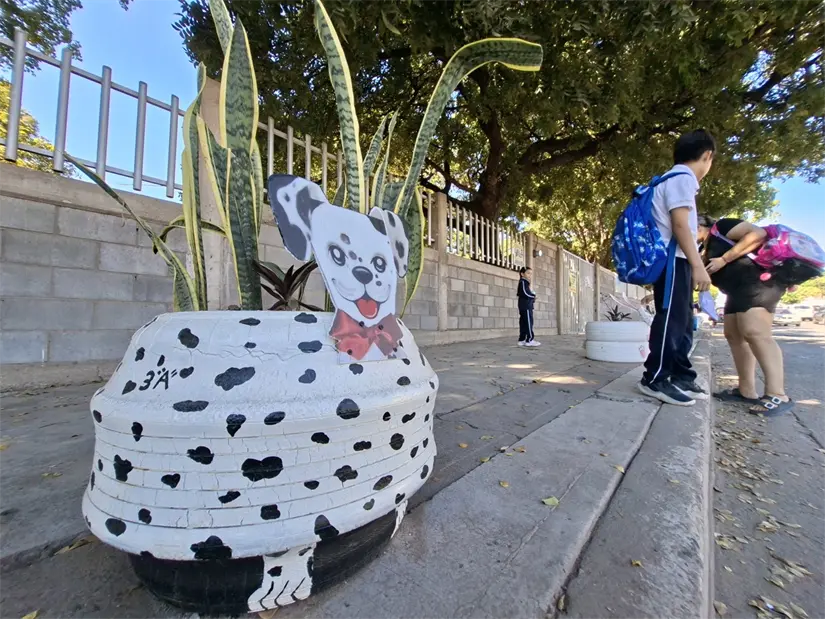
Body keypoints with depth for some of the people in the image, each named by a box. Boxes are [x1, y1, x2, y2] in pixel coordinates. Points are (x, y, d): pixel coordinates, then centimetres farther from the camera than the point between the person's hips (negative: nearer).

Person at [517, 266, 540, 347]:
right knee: (528, 322, -11)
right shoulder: (523, 282, -7)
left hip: (526, 306, 10)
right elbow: (525, 293, -20)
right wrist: (533, 296, -5)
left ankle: (522, 340, 6)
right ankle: (530, 340, -12)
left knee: (523, 322, 6)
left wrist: (532, 298, 5)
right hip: (526, 305, -10)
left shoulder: (525, 282, 25)